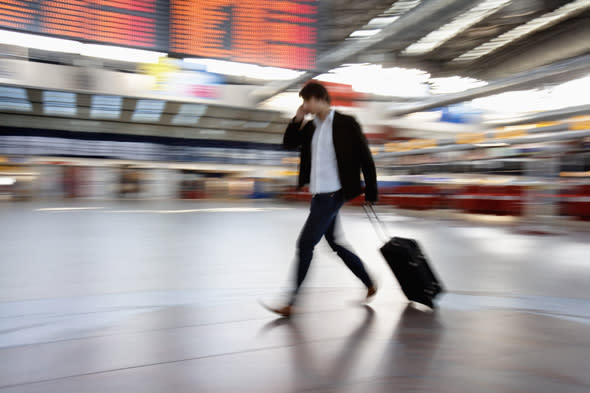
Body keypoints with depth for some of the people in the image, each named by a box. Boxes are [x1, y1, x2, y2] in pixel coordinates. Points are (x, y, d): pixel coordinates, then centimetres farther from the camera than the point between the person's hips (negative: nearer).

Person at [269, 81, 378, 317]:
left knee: (305, 243, -10)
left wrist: (371, 191, -7)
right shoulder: (312, 127, 12)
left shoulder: (346, 123, -8)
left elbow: (365, 158, -7)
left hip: (333, 194, -8)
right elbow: (289, 143, 18)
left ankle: (292, 302, -2)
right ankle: (369, 285, 32)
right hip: (318, 194, 8)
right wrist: (298, 119, 3)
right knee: (334, 244, 16)